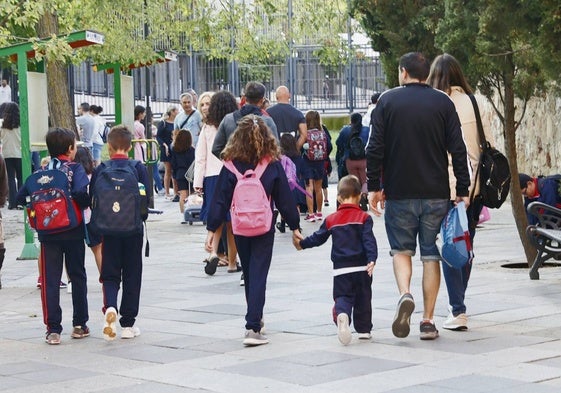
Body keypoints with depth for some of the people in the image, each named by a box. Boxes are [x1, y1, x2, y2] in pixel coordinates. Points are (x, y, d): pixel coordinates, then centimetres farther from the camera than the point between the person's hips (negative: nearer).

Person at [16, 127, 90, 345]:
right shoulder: (75, 169, -7)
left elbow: (21, 196, -2)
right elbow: (81, 192, -24)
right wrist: (87, 205, -5)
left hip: (48, 233, 2)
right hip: (73, 232, -2)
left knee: (50, 280, 3)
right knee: (77, 276, 13)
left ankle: (53, 329, -2)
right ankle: (80, 325, 19)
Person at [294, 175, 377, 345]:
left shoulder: (331, 220, 5)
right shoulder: (364, 218, -2)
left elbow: (317, 238, 15)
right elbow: (369, 240, -13)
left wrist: (302, 244, 31)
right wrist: (372, 259, -18)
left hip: (340, 269, 1)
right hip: (361, 267, -1)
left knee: (343, 297, 1)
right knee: (363, 299, 12)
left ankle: (342, 314, -31)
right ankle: (364, 329, 15)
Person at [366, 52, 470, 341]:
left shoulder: (387, 100, 0)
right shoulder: (443, 103, 3)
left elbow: (375, 148, -3)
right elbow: (458, 150, -1)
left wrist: (373, 187, 4)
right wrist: (463, 190, 3)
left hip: (399, 192, -1)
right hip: (436, 194, 1)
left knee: (401, 249, 13)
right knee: (431, 254, 7)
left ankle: (405, 294, -15)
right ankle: (428, 321, 6)